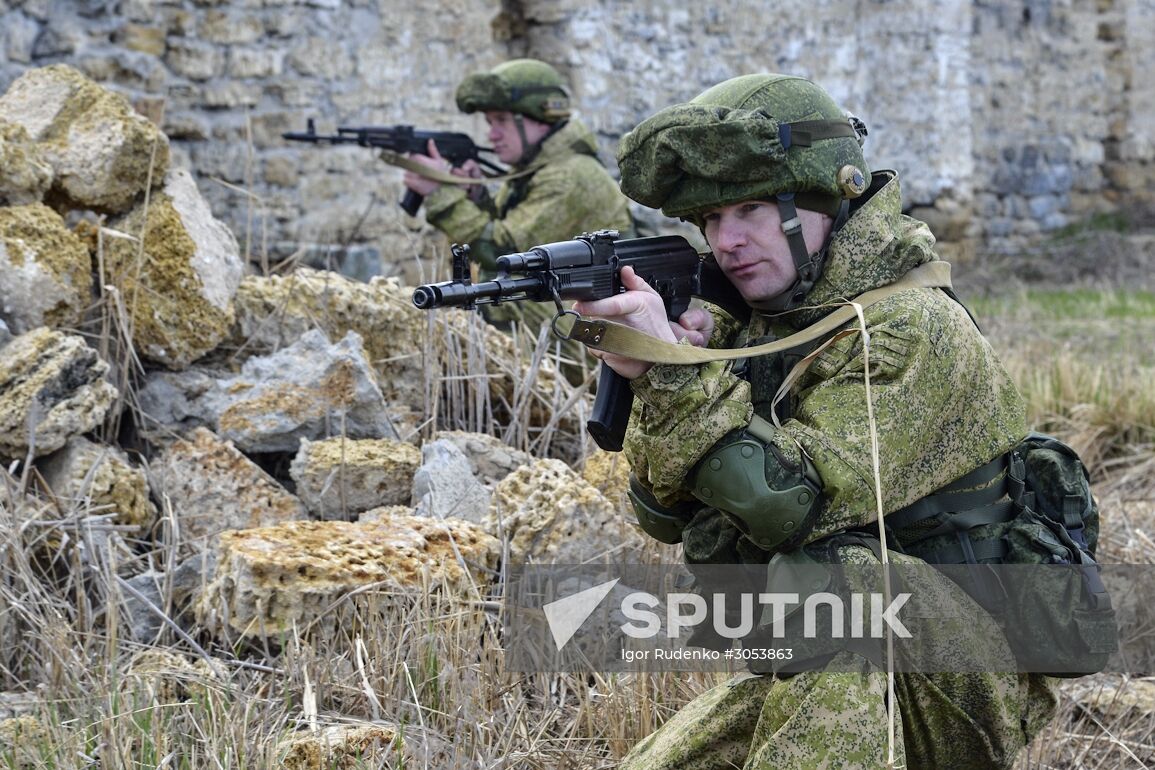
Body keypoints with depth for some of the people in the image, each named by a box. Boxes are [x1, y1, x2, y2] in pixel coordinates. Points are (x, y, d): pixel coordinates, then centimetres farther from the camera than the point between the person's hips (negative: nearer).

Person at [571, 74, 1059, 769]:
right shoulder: (741, 326, 7)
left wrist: (675, 369, -29)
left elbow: (792, 508, -27)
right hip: (805, 677, 8)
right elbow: (667, 513, 4)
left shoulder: (916, 330, -17)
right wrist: (655, 387, -13)